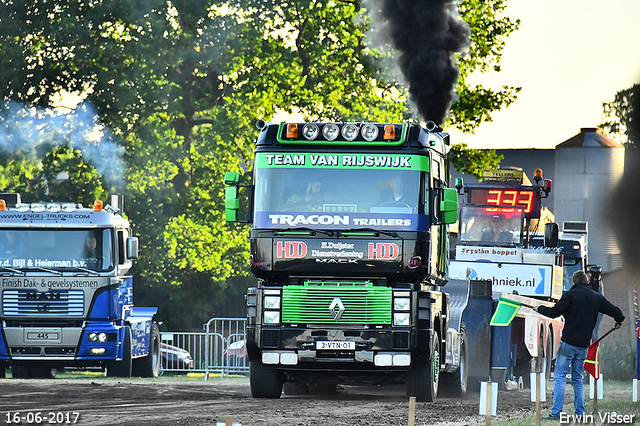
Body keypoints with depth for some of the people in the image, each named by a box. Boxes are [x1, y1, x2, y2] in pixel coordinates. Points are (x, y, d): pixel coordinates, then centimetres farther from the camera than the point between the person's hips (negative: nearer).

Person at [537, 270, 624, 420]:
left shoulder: (570, 295, -6)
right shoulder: (597, 298, 8)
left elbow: (554, 312, -10)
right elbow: (615, 311, 15)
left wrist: (540, 309, 10)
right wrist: (619, 320, 38)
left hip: (568, 342, -5)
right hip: (584, 345, 5)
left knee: (560, 377, -4)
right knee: (577, 379, 13)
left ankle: (556, 412, -12)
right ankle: (580, 413, 8)